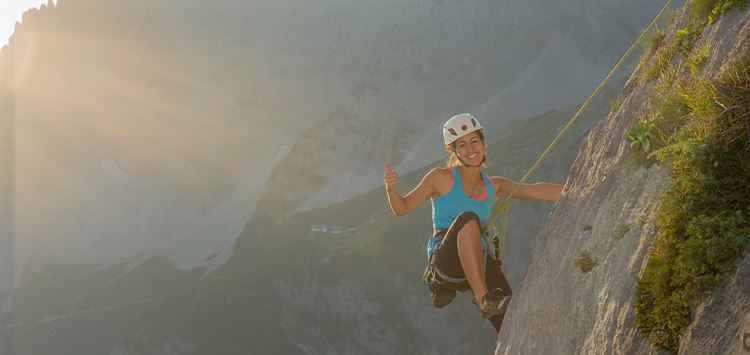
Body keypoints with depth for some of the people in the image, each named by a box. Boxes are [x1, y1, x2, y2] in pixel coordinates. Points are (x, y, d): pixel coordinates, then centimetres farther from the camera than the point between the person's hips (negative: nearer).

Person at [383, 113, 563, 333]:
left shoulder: (495, 187, 14)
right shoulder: (442, 178, 3)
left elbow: (537, 191, 3)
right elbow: (402, 208, 5)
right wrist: (390, 188, -16)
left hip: (479, 264, 4)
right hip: (445, 262, -4)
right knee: (468, 219, -36)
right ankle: (483, 299, -34)